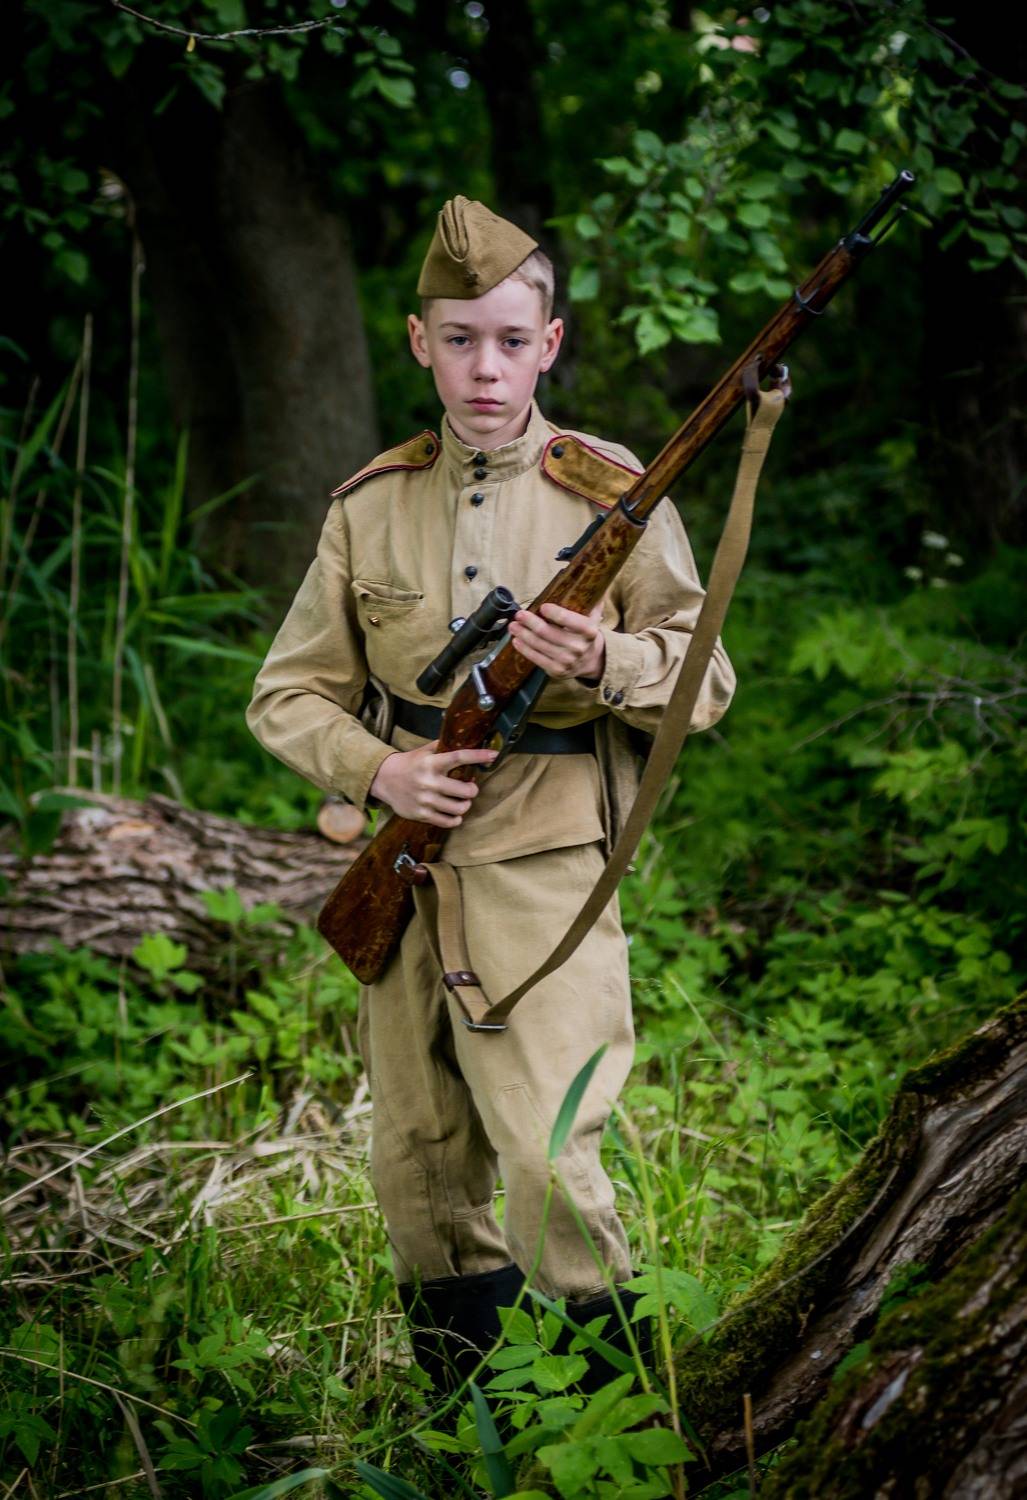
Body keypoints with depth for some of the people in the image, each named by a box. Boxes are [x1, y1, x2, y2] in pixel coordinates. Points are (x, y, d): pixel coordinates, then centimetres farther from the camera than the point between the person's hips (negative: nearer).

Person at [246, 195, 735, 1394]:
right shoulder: (371, 505, 6)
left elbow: (707, 680, 0)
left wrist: (605, 663, -20)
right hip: (403, 864, 4)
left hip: (543, 870, -4)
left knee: (547, 1160, -15)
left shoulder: (609, 493, -2)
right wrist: (376, 769, -9)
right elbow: (290, 691, 10)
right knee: (416, 1163, 12)